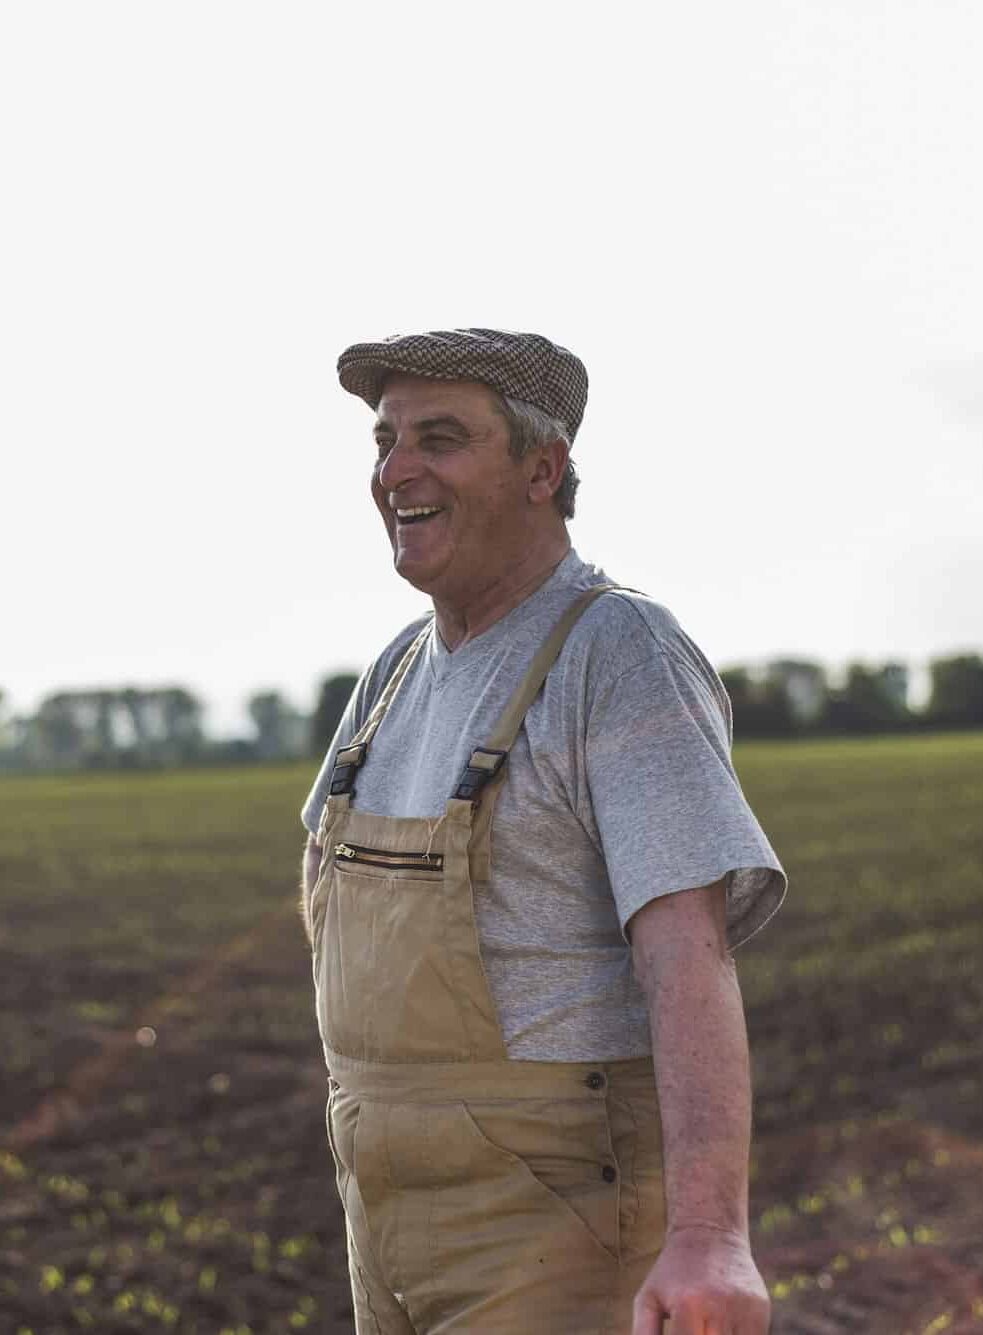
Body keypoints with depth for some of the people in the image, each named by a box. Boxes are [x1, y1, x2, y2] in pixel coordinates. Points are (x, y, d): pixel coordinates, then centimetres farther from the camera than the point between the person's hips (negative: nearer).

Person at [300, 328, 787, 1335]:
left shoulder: (624, 658, -15)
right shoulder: (405, 672, 11)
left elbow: (690, 959, -26)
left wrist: (708, 1241, -38)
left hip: (567, 1215, -8)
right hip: (412, 1214, 8)